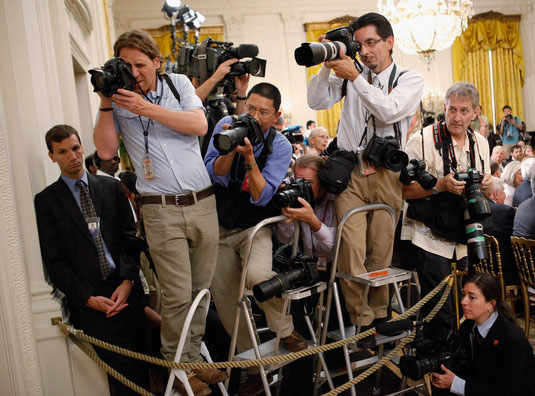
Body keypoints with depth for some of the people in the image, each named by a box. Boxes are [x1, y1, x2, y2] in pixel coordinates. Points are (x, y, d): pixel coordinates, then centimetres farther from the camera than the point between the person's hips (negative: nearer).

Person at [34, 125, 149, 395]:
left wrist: (127, 281, -7)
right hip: (88, 299, -2)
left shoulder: (111, 187, 13)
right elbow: (54, 261, 1)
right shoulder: (46, 201, 6)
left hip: (125, 289, 3)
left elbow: (130, 237, 8)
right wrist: (88, 298, -9)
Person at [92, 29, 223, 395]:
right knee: (178, 295, -4)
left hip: (203, 202, 2)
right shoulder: (118, 98, 7)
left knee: (202, 287, 8)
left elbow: (199, 125, -7)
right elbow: (106, 150, -3)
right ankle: (178, 366, 15)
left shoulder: (179, 83, 9)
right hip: (161, 210, -2)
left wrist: (146, 108, -12)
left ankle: (194, 357, 24)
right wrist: (105, 104, -8)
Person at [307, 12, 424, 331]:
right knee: (352, 249, -9)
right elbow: (317, 101, 4)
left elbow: (389, 111, -12)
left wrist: (355, 77, -14)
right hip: (349, 172, 1)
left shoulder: (410, 79, 7)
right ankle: (361, 321, 1)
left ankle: (379, 316, 21)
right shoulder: (349, 74, 13)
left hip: (387, 174, 0)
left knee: (381, 251, 4)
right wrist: (328, 65, -5)